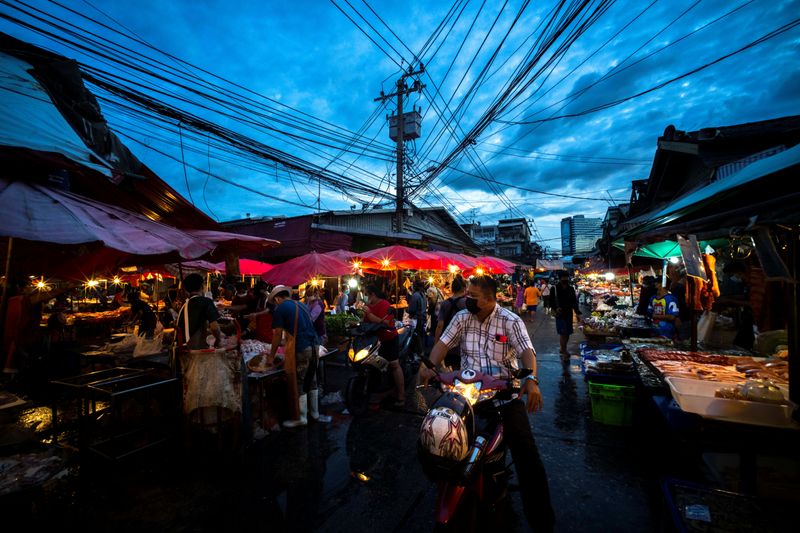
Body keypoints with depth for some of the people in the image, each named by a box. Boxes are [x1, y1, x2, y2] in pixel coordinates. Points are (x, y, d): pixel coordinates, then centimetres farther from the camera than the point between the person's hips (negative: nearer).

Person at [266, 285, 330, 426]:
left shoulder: (280, 309, -2)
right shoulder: (301, 305, 18)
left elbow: (277, 335, -3)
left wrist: (271, 356, 9)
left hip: (301, 349, -7)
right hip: (315, 346, 7)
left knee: (299, 383, 8)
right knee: (311, 381, 18)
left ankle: (301, 418, 19)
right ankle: (315, 413, 29)